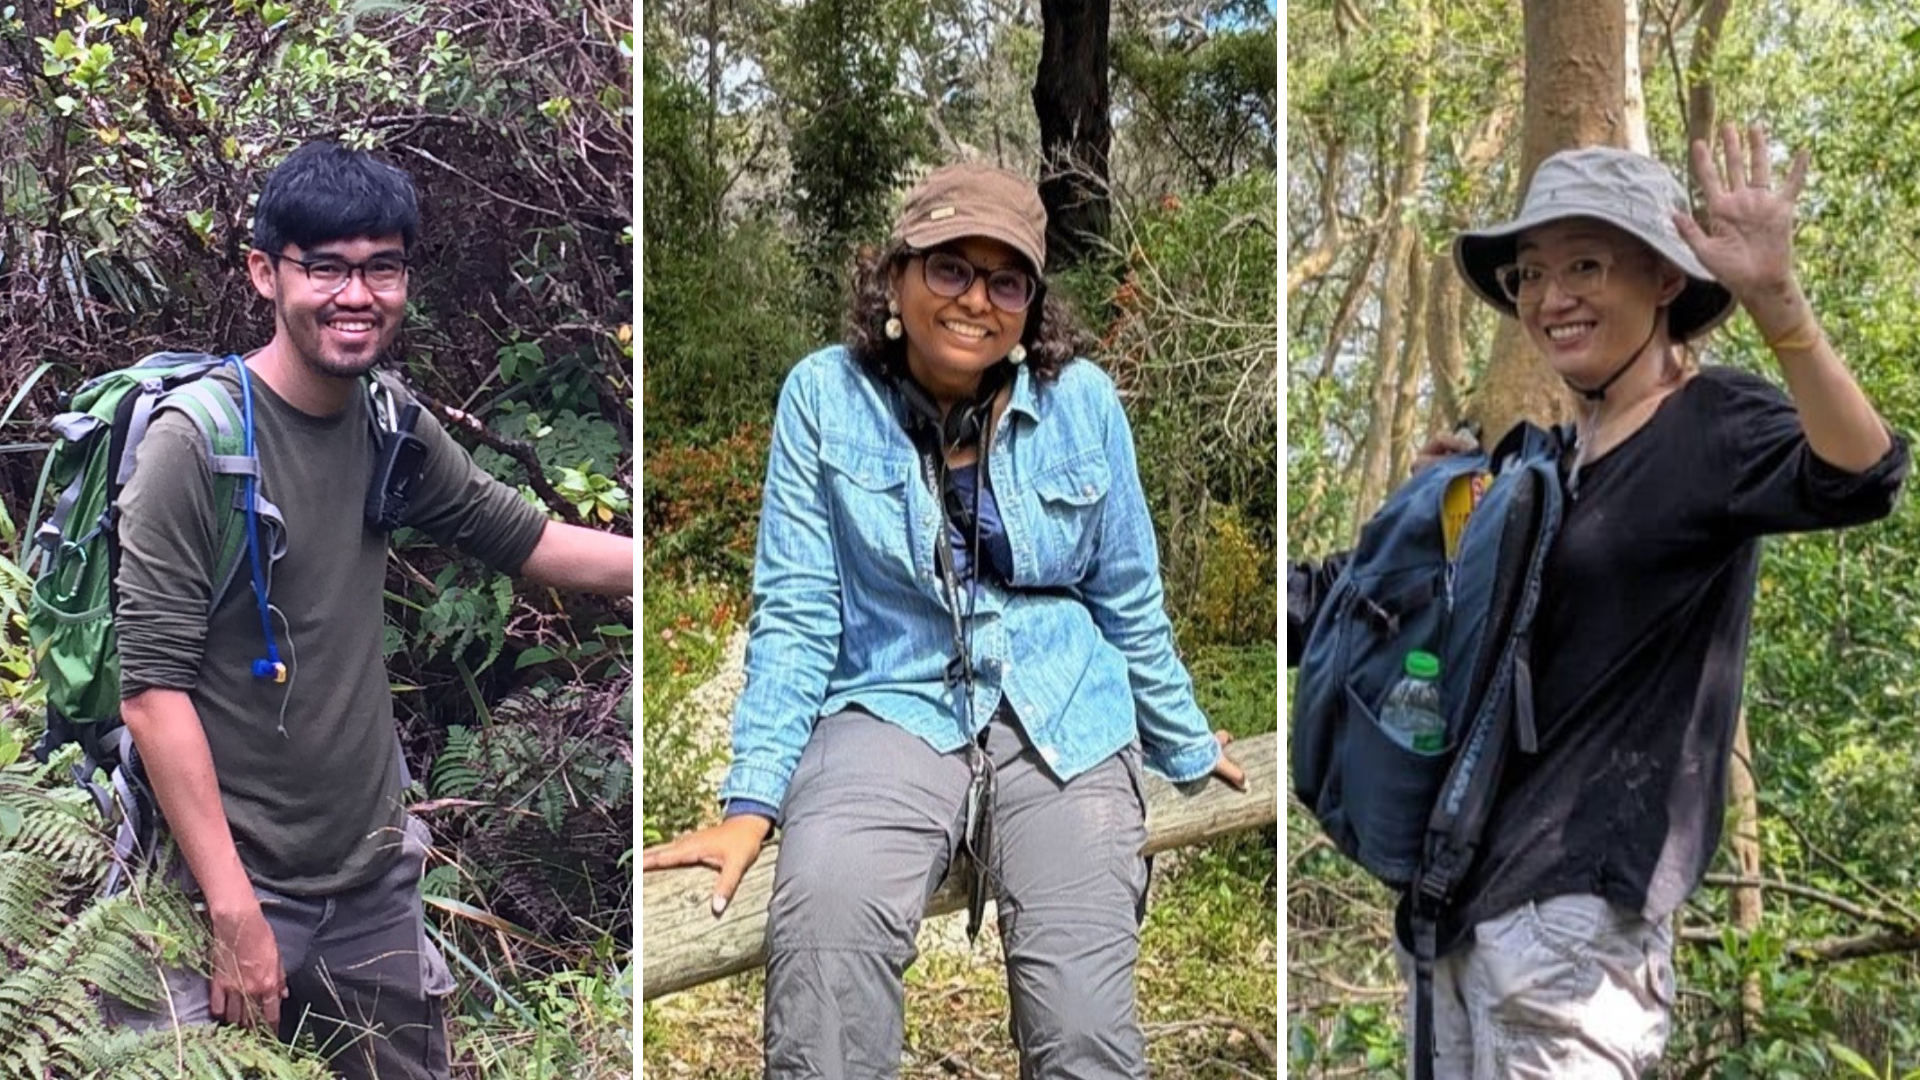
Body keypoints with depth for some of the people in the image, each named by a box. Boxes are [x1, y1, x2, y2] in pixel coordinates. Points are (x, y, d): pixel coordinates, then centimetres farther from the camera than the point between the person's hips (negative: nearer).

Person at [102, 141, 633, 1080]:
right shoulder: (198, 442, -16)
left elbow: (523, 538, 13)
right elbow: (153, 692, -18)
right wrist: (235, 912, -19)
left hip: (377, 875, 6)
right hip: (236, 883, -6)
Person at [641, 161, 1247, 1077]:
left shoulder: (1083, 399, 1)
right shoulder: (826, 394, -2)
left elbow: (1129, 599, 12)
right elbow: (795, 613, -3)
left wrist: (1184, 745, 21)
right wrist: (752, 801, -10)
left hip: (1064, 716, 2)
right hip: (892, 707, -1)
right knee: (824, 914, -34)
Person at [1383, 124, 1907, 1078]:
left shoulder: (1713, 421, -12)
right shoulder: (1563, 450, 12)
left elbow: (1859, 479, -34)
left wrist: (1775, 297, -45)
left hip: (1583, 881, -8)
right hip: (1468, 859, 9)